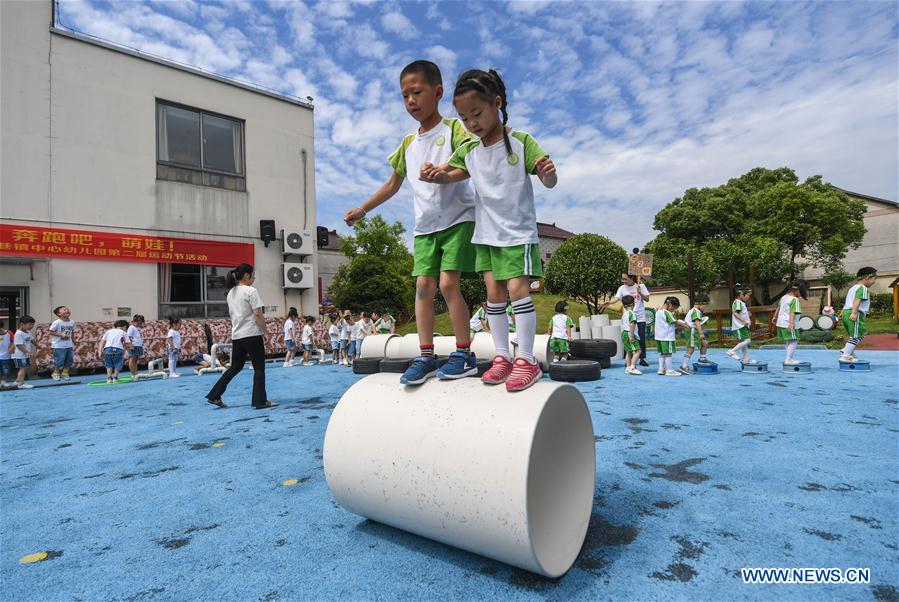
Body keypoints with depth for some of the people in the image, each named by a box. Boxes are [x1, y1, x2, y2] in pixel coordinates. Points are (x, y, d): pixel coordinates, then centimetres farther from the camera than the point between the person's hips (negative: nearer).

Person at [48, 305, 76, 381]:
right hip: (58, 346, -6)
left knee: (69, 360, 9)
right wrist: (61, 335, -20)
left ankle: (65, 373, 26)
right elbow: (51, 332, -10)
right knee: (59, 360, -2)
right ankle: (55, 373, 20)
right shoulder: (57, 322, -13)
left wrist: (73, 343, 16)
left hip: (69, 345, 6)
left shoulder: (72, 322, 4)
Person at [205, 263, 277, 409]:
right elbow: (257, 314, -16)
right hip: (252, 334, -8)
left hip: (236, 336, 8)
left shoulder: (231, 293, 13)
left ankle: (214, 396, 18)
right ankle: (260, 401, 3)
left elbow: (232, 315, 17)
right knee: (259, 368, 1)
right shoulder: (251, 291, -11)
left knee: (235, 367, 17)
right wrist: (264, 329, -4)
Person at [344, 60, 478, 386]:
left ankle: (464, 354, -5)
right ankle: (426, 356, -1)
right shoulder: (408, 143, 18)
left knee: (448, 282, -15)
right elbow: (393, 184, 25)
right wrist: (362, 209, 23)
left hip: (458, 218, -5)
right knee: (423, 285, -4)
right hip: (424, 225, 5)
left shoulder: (453, 129, 1)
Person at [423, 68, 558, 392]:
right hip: (486, 233, 5)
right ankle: (502, 356, 14)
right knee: (494, 293, 5)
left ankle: (526, 359, -2)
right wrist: (435, 174, -6)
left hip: (518, 232, -5)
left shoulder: (521, 141, -9)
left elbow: (549, 182, -12)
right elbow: (452, 175, 17)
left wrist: (548, 171, -36)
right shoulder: (468, 150, 5)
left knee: (517, 288, -11)